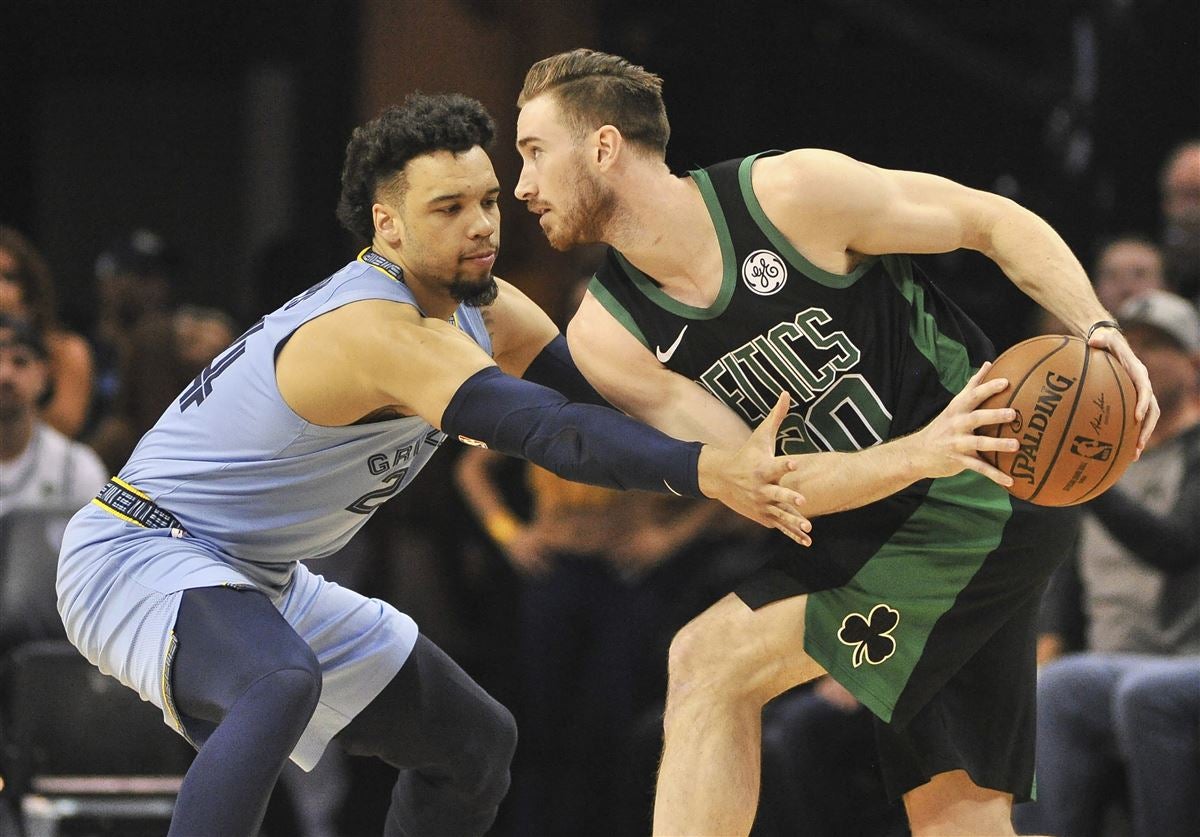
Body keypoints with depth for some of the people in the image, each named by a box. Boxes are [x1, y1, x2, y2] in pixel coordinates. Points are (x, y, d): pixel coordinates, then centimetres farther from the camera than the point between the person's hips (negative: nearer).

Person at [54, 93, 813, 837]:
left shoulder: (487, 311, 1)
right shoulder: (386, 332, -30)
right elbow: (549, 431, -41)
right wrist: (709, 472, -50)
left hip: (258, 579, 10)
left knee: (477, 745, 14)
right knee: (281, 685, -42)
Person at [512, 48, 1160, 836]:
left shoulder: (793, 193, -16)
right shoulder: (608, 335, -2)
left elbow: (993, 220, -5)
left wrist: (1098, 330, -20)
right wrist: (918, 455, -26)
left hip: (978, 495, -7)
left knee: (712, 662, -17)